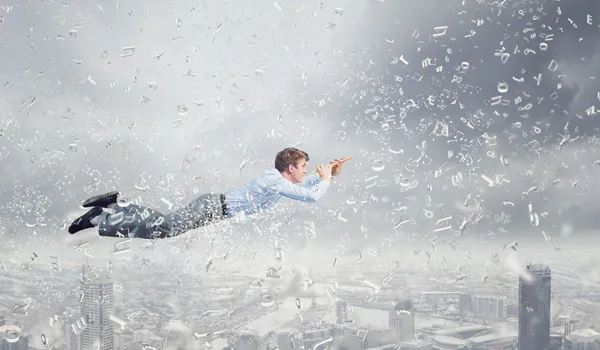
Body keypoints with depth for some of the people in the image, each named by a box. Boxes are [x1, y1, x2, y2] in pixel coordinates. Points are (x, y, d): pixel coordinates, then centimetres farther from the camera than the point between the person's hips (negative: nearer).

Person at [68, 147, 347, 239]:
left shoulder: (276, 175, 15)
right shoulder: (277, 183, -14)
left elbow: (303, 184, 34)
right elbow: (312, 196, -21)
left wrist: (327, 175, 24)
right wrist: (326, 178, -1)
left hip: (215, 204, 9)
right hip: (215, 210, -9)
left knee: (164, 223, 9)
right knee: (163, 229, -16)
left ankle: (114, 206, 6)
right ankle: (100, 219, -14)